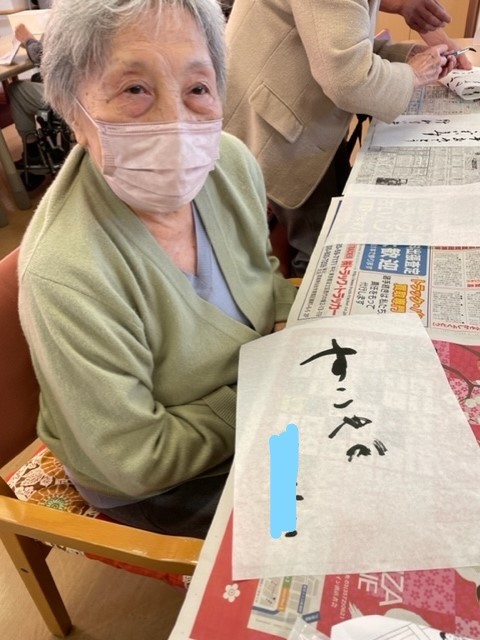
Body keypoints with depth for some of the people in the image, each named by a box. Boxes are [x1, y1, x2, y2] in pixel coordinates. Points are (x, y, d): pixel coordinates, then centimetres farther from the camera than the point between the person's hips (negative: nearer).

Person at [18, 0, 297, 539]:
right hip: (154, 488, -5)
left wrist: (290, 324, -13)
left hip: (256, 391, 6)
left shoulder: (231, 161, -15)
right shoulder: (64, 274, -34)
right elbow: (138, 461, -24)